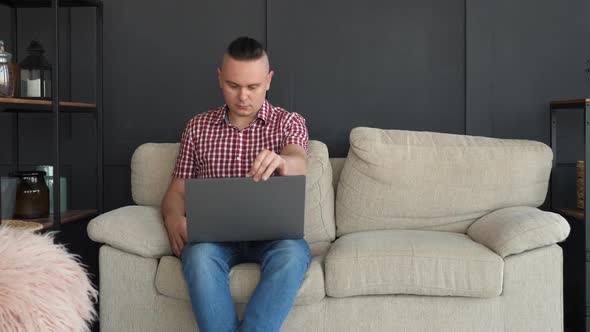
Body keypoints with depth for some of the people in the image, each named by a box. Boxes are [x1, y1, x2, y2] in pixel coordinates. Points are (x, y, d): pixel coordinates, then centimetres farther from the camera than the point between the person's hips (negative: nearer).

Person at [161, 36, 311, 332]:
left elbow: (299, 164, -15)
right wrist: (173, 218, -11)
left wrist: (280, 162, -41)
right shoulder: (198, 127, 14)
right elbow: (177, 190, 14)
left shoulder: (289, 123, 7)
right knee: (200, 254, -34)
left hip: (272, 235, -1)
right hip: (214, 234, 1)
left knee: (293, 252, -35)